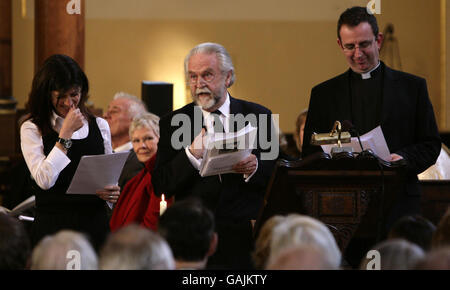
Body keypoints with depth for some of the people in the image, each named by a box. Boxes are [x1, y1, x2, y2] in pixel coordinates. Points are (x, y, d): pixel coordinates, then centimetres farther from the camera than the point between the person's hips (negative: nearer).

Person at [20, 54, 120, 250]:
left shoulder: (99, 125, 11)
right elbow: (45, 180, -13)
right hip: (52, 226, -3)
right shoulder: (32, 129, -1)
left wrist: (112, 192, -3)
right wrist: (66, 134, -11)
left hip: (94, 225, 3)